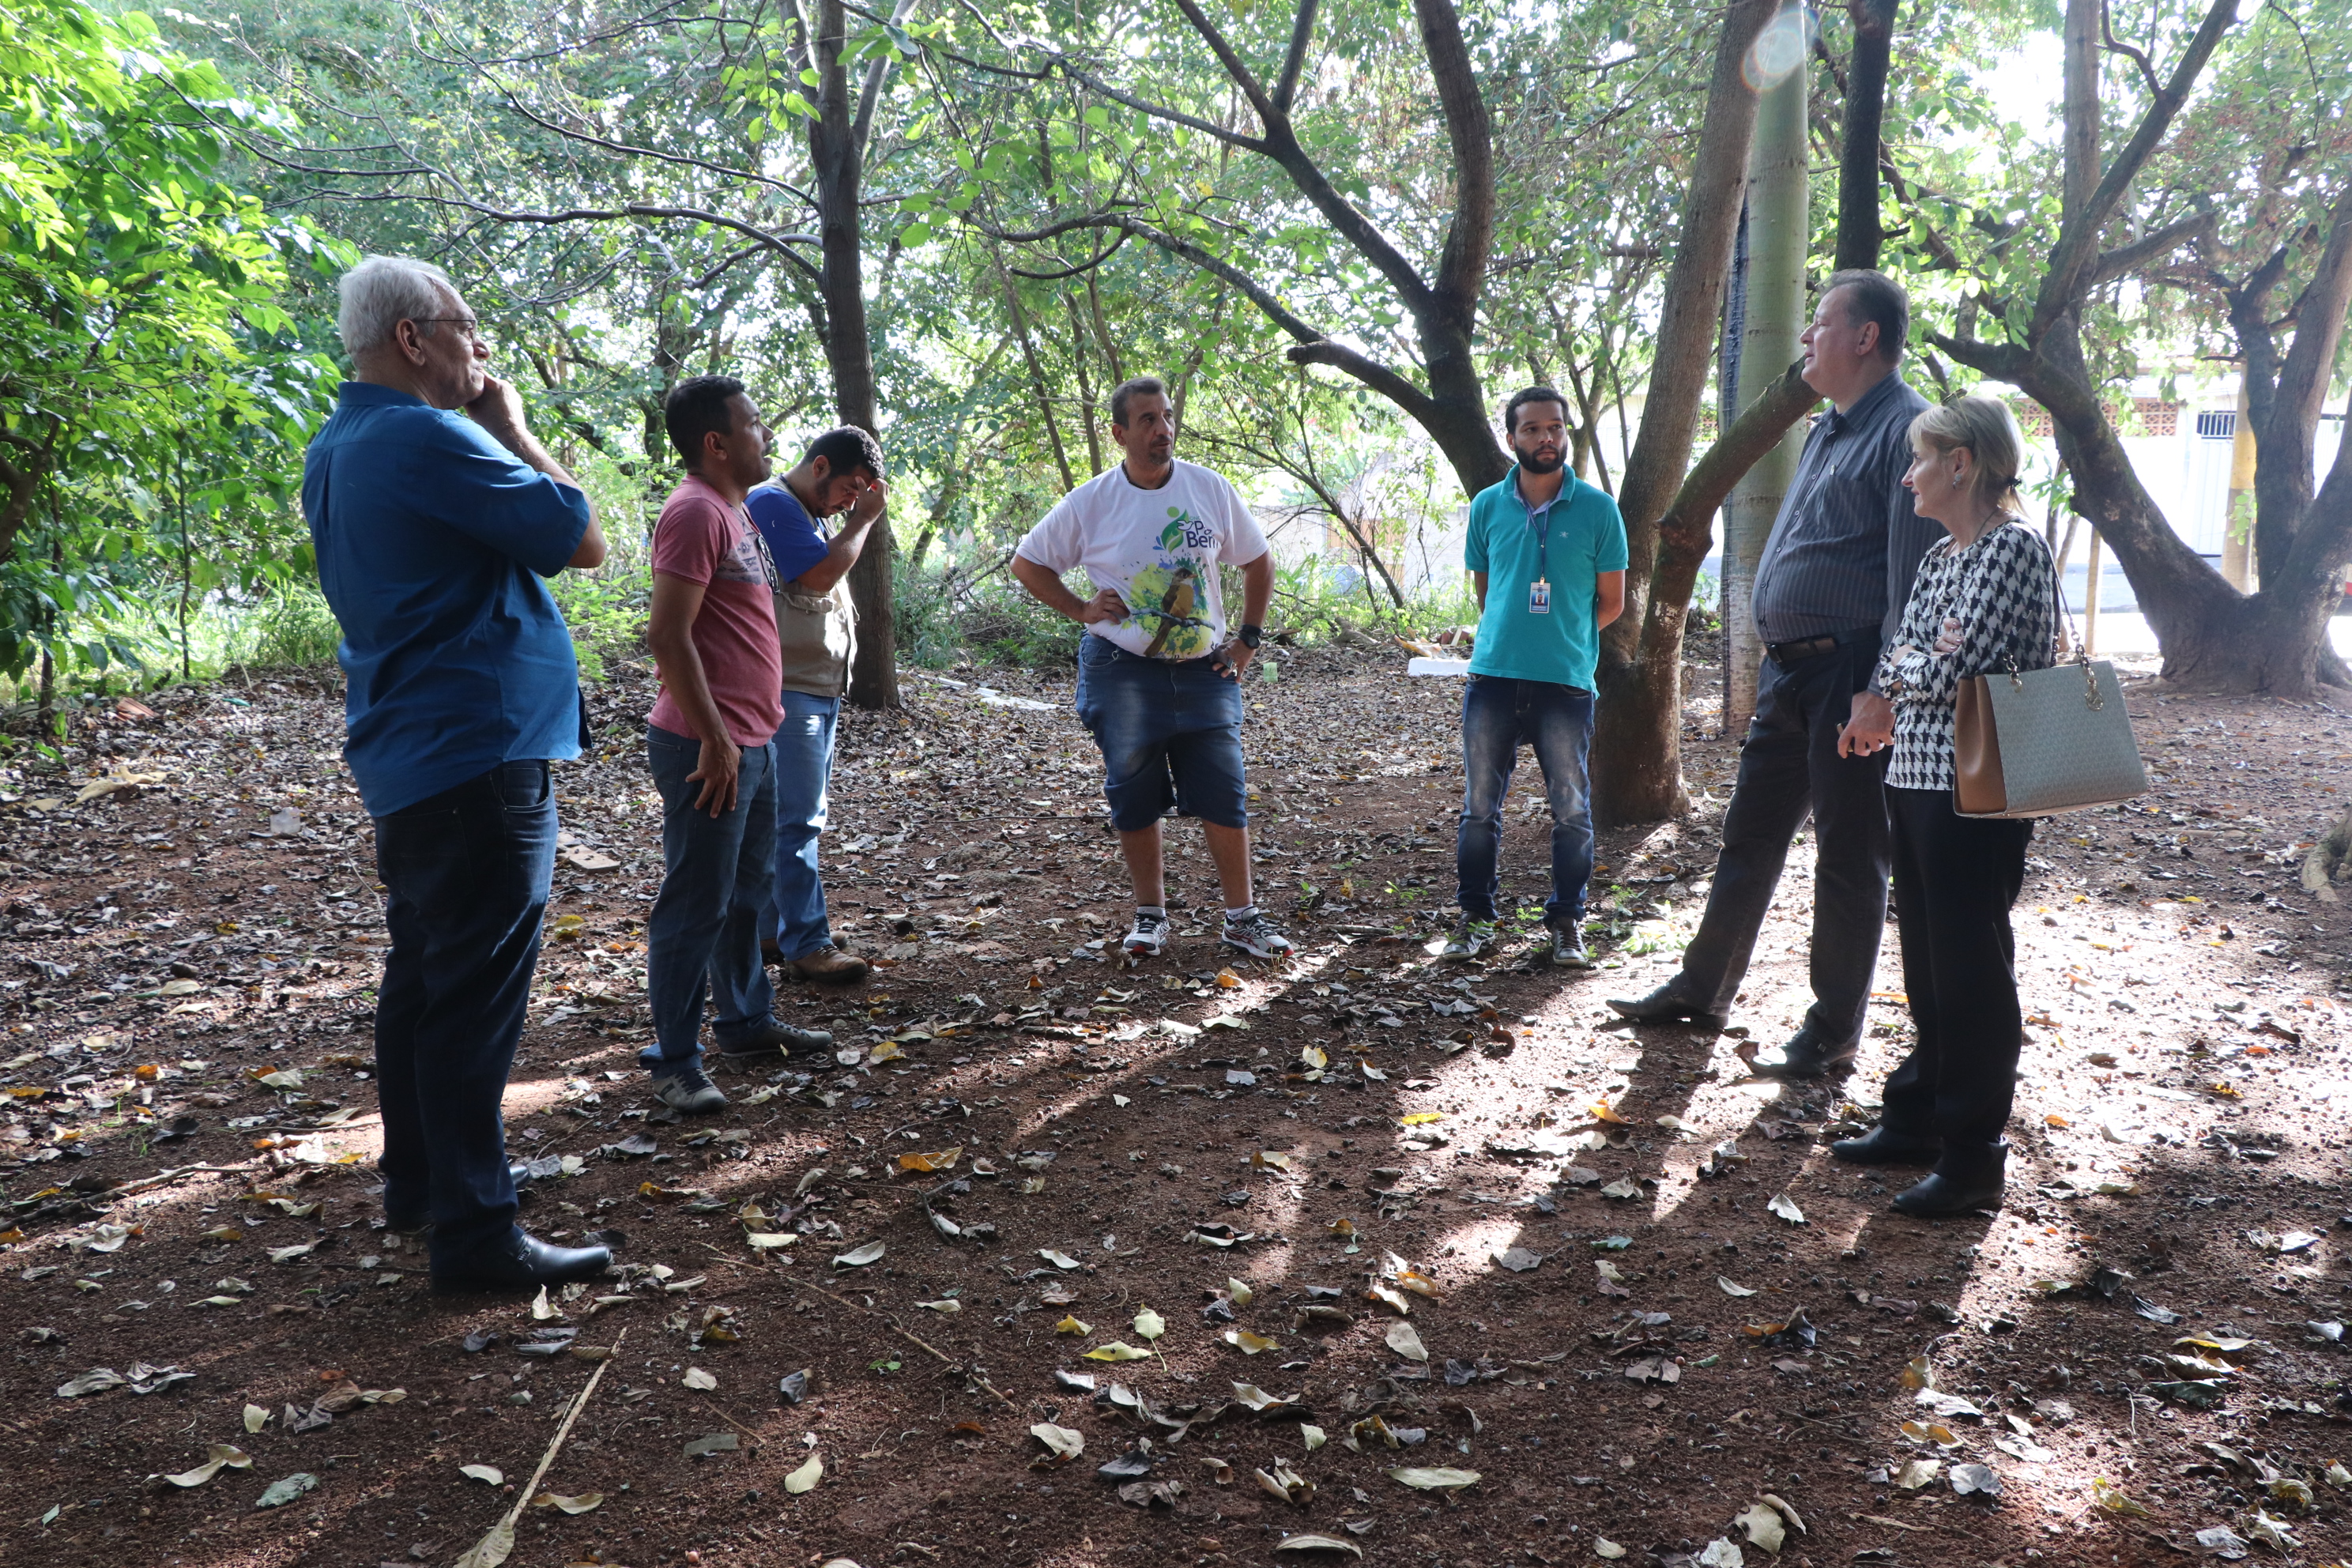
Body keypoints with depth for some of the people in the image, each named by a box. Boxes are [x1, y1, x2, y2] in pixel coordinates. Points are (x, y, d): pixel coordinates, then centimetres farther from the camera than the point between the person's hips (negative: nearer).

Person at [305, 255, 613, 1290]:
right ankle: (474, 1231, 0)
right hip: (478, 756, -10)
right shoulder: (432, 439, -18)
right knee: (476, 996, -6)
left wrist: (488, 435, 10)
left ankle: (415, 1178, 30)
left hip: (407, 761, 10)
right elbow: (584, 542, -15)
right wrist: (513, 430, -4)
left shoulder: (336, 453, 12)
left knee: (423, 973, 18)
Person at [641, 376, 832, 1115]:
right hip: (711, 748, -10)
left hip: (752, 740, 10)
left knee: (746, 891, 19)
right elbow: (667, 635, -23)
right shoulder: (694, 512, -16)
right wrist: (715, 740, -22)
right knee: (695, 907, -2)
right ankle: (674, 1060, 7)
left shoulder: (733, 510, 15)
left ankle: (747, 1022, 32)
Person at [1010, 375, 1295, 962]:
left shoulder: (1212, 489, 0)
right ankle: (1150, 914, 21)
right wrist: (1081, 610, -5)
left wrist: (1248, 639, 5)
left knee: (1223, 796, 0)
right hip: (1122, 672, -1)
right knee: (1135, 799, 6)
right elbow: (1027, 563, 7)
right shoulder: (1090, 502, -4)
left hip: (1204, 671, 1)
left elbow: (1257, 563, 12)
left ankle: (1242, 916, 11)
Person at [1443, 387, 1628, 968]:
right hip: (1493, 678, 2)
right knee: (1480, 806, 6)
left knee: (1571, 810, 5)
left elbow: (1611, 601, 6)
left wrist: (1563, 639, 3)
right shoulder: (1487, 506, 7)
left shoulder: (1597, 510, 0)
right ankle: (1476, 917, 18)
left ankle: (1567, 923, 18)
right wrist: (1508, 637, 7)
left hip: (1566, 682, -2)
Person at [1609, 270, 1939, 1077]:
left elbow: (1914, 573, -19)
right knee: (1749, 836, 16)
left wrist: (1883, 688, -24)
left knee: (1848, 857, 1)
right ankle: (1701, 989, 28)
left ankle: (1833, 1032, 12)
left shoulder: (1907, 429, -12)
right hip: (1789, 670, 9)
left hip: (1852, 676, -9)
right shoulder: (1828, 431, 18)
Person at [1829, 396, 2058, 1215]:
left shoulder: (2014, 549, -13)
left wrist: (1904, 662, -1)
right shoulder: (1940, 556, 15)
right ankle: (1916, 1120, 30)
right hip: (1917, 778, 9)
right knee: (1927, 963, 17)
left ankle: (1974, 1160, 9)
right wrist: (1886, 715, -5)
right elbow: (1903, 663, 14)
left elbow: (1951, 673, -20)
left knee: (1971, 971, -1)